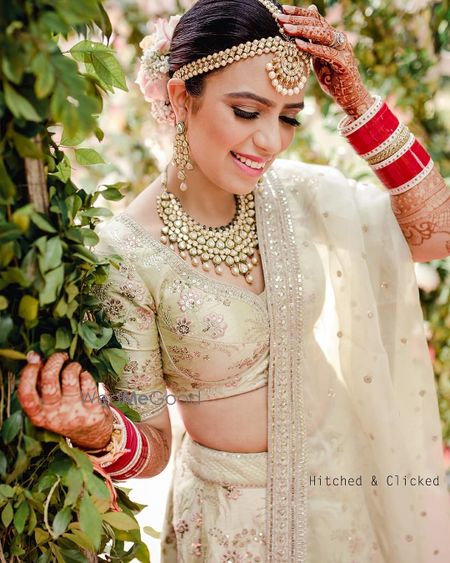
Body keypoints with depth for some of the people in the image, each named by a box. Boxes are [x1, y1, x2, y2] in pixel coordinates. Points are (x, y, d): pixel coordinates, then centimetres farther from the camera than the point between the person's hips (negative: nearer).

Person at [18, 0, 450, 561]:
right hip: (234, 512, -5)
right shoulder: (126, 252, -24)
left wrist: (356, 101, -18)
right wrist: (98, 431, -40)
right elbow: (151, 446, -16)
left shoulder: (291, 191, -11)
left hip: (338, 475, 5)